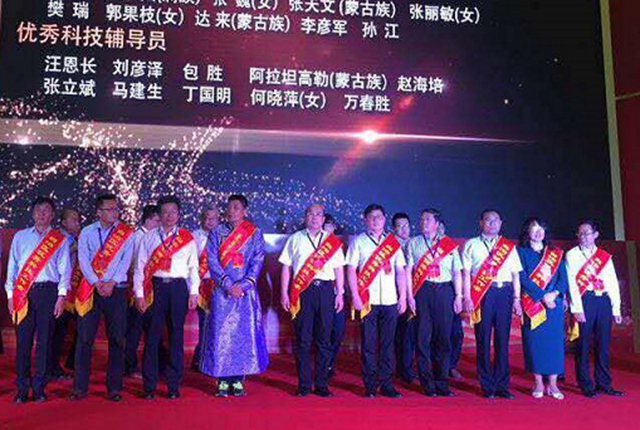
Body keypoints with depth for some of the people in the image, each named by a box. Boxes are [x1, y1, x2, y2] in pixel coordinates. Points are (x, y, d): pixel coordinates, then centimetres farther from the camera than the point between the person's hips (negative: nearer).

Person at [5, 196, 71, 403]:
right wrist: (10, 294, 4)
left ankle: (39, 388, 11)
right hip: (23, 293, 1)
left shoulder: (60, 239, 9)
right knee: (23, 340, 0)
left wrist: (62, 296, -5)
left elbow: (65, 269, 4)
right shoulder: (20, 237, 14)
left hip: (48, 291, -1)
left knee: (44, 340, 1)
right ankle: (22, 389, 9)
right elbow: (12, 266, 11)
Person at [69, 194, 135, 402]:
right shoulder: (87, 232, 7)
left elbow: (126, 261, -3)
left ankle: (114, 387, 9)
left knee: (117, 339, 1)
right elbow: (83, 260, -2)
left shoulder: (127, 233, 5)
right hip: (91, 289, 1)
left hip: (116, 289, 0)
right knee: (85, 338, 0)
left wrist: (111, 283, -14)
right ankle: (80, 387, 9)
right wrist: (98, 284, -12)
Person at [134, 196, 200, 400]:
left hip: (179, 288, 0)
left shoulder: (188, 239, 8)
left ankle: (173, 386, 14)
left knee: (176, 336, 5)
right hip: (155, 287, 0)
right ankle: (149, 387, 11)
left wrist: (194, 293, 1)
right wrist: (139, 293, -2)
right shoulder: (148, 237, 8)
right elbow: (140, 266, 5)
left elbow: (193, 267, 9)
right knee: (152, 336, 1)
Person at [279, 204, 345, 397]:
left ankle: (322, 384, 11)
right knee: (303, 339, -1)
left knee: (324, 339, 3)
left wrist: (340, 293, 5)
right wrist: (284, 293, 1)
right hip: (302, 291, -1)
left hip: (325, 289, 1)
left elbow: (339, 269, 13)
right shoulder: (295, 239, 11)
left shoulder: (333, 241, 13)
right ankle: (304, 385, 7)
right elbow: (286, 267, 8)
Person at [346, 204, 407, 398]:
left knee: (387, 344, 5)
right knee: (369, 344, 1)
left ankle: (386, 384, 13)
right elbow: (351, 269, 0)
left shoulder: (393, 242, 13)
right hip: (367, 301, -2)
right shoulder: (358, 241, 5)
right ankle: (370, 385, 9)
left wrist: (403, 297, 5)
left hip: (390, 301, 3)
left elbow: (401, 271, 12)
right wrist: (355, 297, -9)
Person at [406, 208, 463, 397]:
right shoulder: (413, 243, 11)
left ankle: (442, 382, 13)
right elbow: (408, 271, 5)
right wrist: (410, 296, -4)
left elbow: (457, 272, 9)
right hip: (422, 291, 0)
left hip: (445, 291, 1)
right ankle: (427, 384, 9)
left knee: (443, 337, 3)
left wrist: (458, 296, 2)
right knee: (423, 338, 0)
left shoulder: (449, 244, 11)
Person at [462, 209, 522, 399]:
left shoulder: (509, 247, 15)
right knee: (483, 340, -1)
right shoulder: (471, 245, 8)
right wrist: (467, 298, -7)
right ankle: (487, 386, 8)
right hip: (482, 294, -2)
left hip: (505, 293, 2)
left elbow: (516, 275, 13)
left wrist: (516, 299, 5)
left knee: (502, 340, 4)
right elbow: (466, 273, 2)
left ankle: (502, 385, 14)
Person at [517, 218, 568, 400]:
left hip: (554, 303, 3)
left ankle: (552, 384, 7)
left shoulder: (555, 254, 14)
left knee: (554, 340, 0)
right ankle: (538, 383, 6)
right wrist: (542, 296, -15)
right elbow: (522, 277, -7)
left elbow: (563, 277, 6)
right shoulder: (521, 252, 4)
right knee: (534, 341, -2)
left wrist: (554, 293, -12)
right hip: (532, 304, -3)